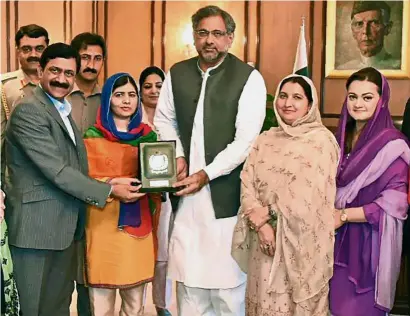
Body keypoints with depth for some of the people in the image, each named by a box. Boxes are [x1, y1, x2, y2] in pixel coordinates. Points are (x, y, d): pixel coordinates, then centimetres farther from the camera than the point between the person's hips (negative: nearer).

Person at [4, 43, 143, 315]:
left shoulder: (64, 111, 16)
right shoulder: (29, 110, -14)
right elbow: (57, 170, -19)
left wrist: (105, 183, 1)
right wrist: (108, 190, -15)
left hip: (65, 226, 9)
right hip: (37, 227, -9)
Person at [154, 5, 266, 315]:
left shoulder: (249, 78, -6)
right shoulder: (177, 73, 8)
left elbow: (245, 141, -11)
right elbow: (164, 120, 19)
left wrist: (206, 174, -16)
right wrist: (178, 156, 2)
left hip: (226, 191, -4)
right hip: (185, 189, 4)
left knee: (227, 275, 0)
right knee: (188, 275, 11)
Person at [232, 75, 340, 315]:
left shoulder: (321, 140, -5)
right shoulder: (265, 140, 10)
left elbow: (309, 193, -13)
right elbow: (247, 184, 2)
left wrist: (268, 212, -8)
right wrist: (260, 225, -13)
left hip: (302, 243, -4)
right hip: (267, 240, 4)